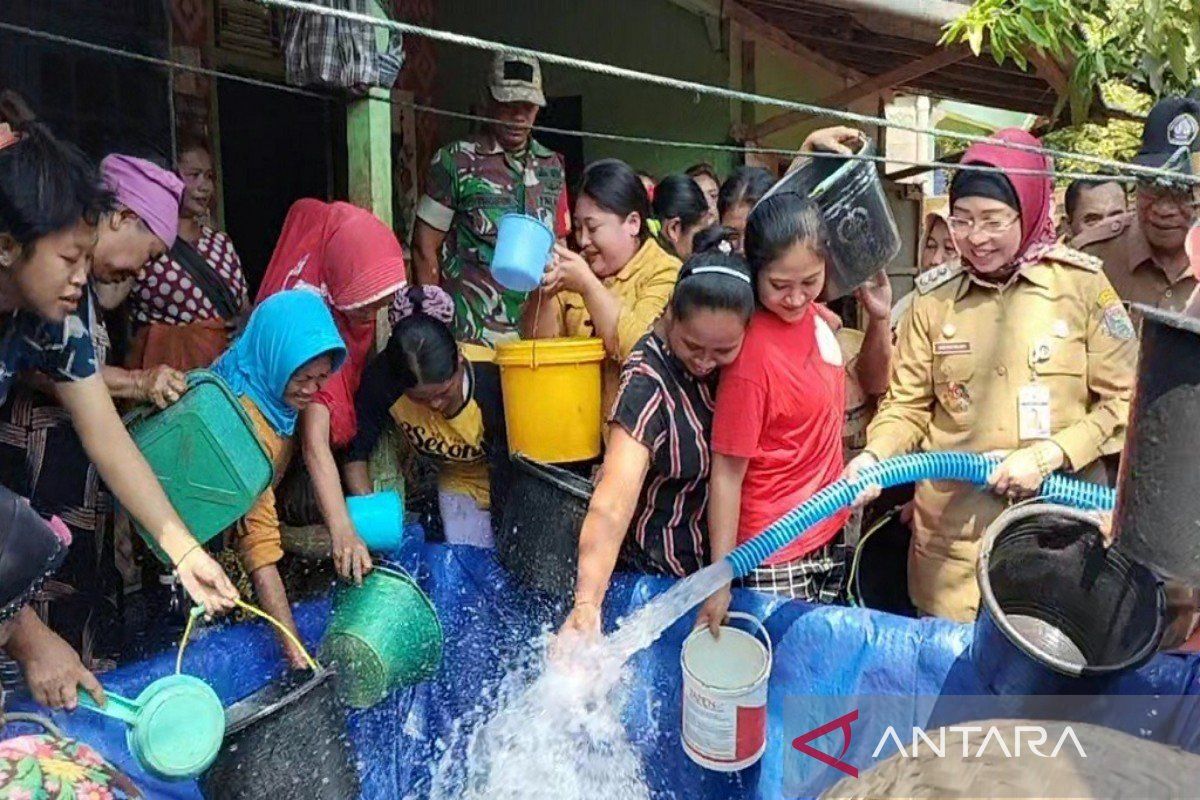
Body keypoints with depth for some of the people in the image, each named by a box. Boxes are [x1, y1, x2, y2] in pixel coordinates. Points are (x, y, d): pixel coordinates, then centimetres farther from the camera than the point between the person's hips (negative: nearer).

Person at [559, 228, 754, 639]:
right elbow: (614, 498, -37)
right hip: (658, 569, -5)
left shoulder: (744, 357, -11)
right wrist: (587, 604, -49)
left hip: (719, 556, 6)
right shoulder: (649, 378, -28)